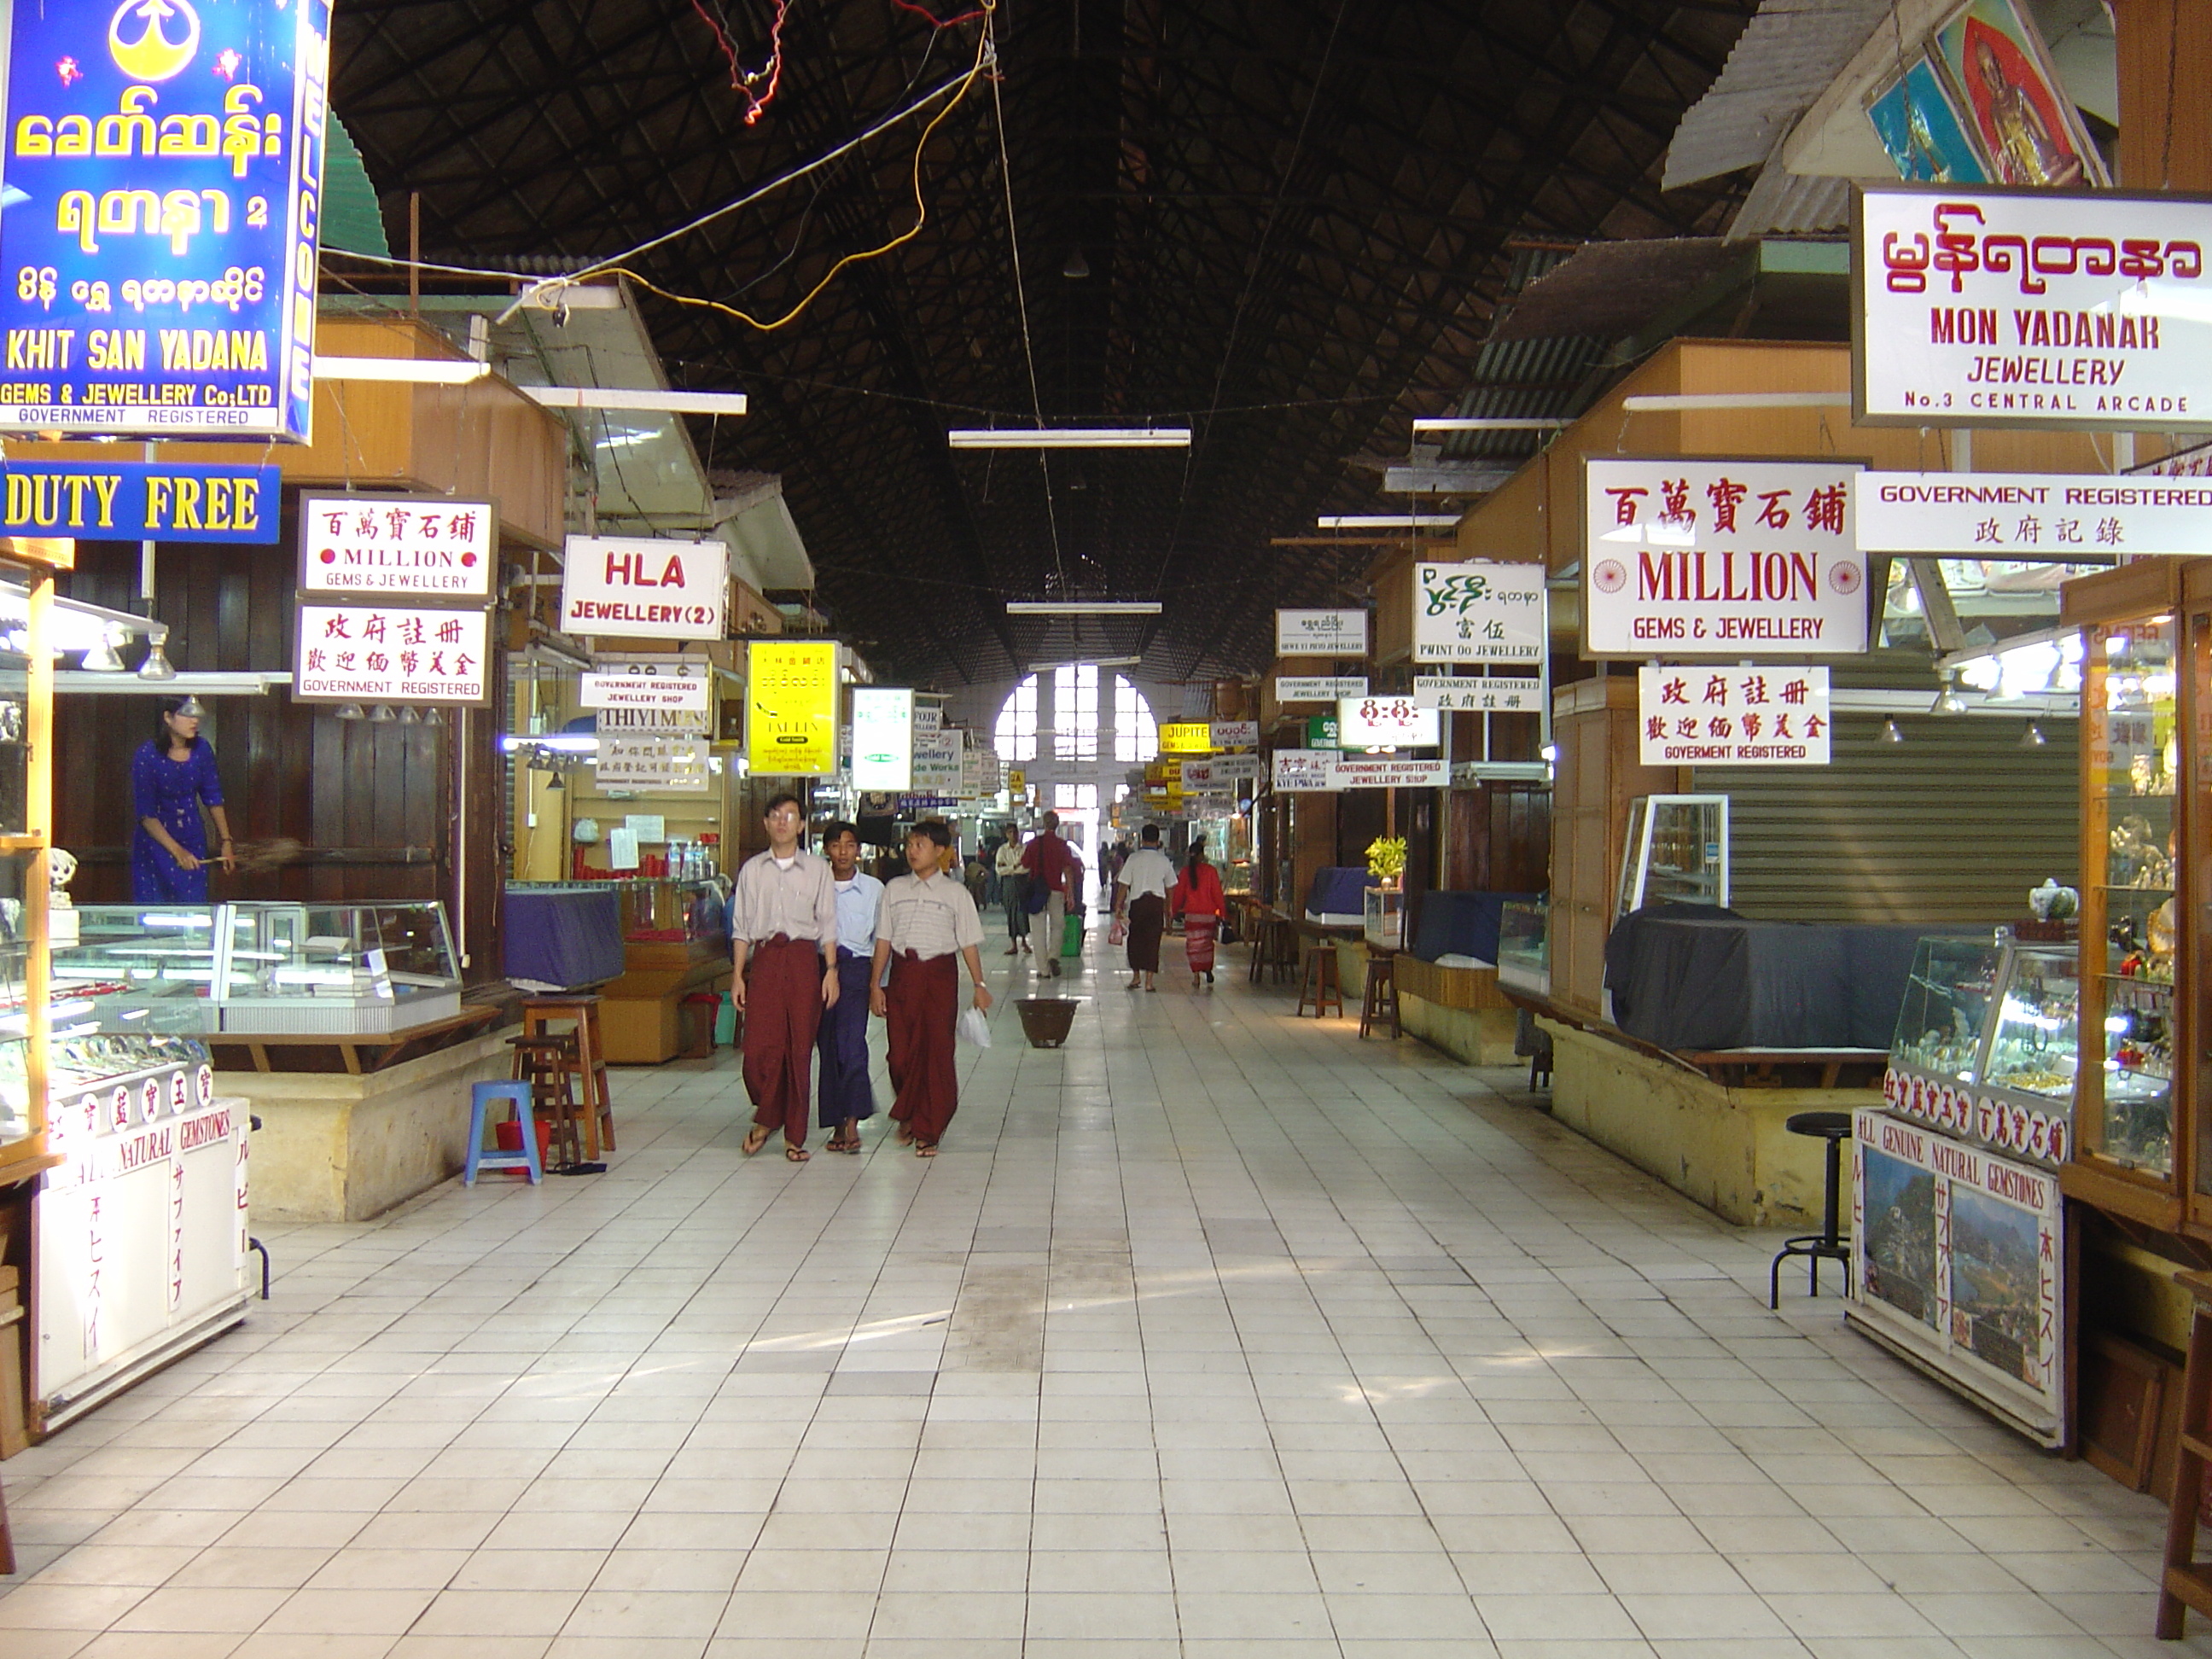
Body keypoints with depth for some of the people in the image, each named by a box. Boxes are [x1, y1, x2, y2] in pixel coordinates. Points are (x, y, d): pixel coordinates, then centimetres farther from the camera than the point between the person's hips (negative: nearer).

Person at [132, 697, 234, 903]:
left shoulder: (201, 749, -2)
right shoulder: (146, 755, -14)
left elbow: (213, 798, 8)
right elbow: (145, 814, -14)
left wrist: (225, 840, 4)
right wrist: (176, 851, -20)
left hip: (193, 840, 4)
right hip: (155, 842, -4)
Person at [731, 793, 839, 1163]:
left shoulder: (817, 869, 8)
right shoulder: (752, 869, 11)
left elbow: (827, 924, 7)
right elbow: (741, 926, 11)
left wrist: (831, 970, -2)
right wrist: (737, 975, 4)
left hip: (802, 958, -1)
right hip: (764, 958, 1)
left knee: (800, 1049, 1)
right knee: (759, 1047, -8)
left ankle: (795, 1135, 10)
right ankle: (766, 1116, 17)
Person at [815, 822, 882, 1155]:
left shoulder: (874, 889, 5)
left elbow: (882, 938, 9)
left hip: (857, 968, -2)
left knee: (851, 1043, -14)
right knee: (828, 1047, 4)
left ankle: (852, 1123, -15)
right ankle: (836, 1123, 11)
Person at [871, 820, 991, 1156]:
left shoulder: (955, 893, 4)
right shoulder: (895, 889, 10)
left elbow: (969, 942, 4)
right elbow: (884, 939, 11)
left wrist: (979, 984, -3)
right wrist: (875, 983, 6)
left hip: (939, 974, -2)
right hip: (902, 973, 2)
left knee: (936, 1051, -3)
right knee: (901, 1051, 1)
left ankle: (927, 1130, 8)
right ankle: (908, 1115, 27)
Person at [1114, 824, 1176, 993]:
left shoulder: (1133, 858, -2)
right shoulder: (1164, 860, 3)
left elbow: (1124, 884, -3)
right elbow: (1170, 887, 11)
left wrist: (1118, 905, 3)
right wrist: (1168, 910, 22)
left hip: (1137, 902, -1)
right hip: (1157, 903, 1)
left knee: (1135, 939, 14)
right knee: (1153, 940, 3)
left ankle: (1136, 975, 15)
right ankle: (1149, 980, 0)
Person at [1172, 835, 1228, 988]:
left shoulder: (1186, 871, -3)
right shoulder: (1211, 871, -4)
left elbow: (1179, 892, 2)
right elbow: (1217, 893, -2)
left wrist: (1175, 909, 13)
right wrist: (1222, 912, 3)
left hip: (1192, 914, -1)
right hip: (1209, 913, 1)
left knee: (1193, 944, 4)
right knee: (1207, 943, 18)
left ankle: (1196, 975, -2)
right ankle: (1208, 970, 20)